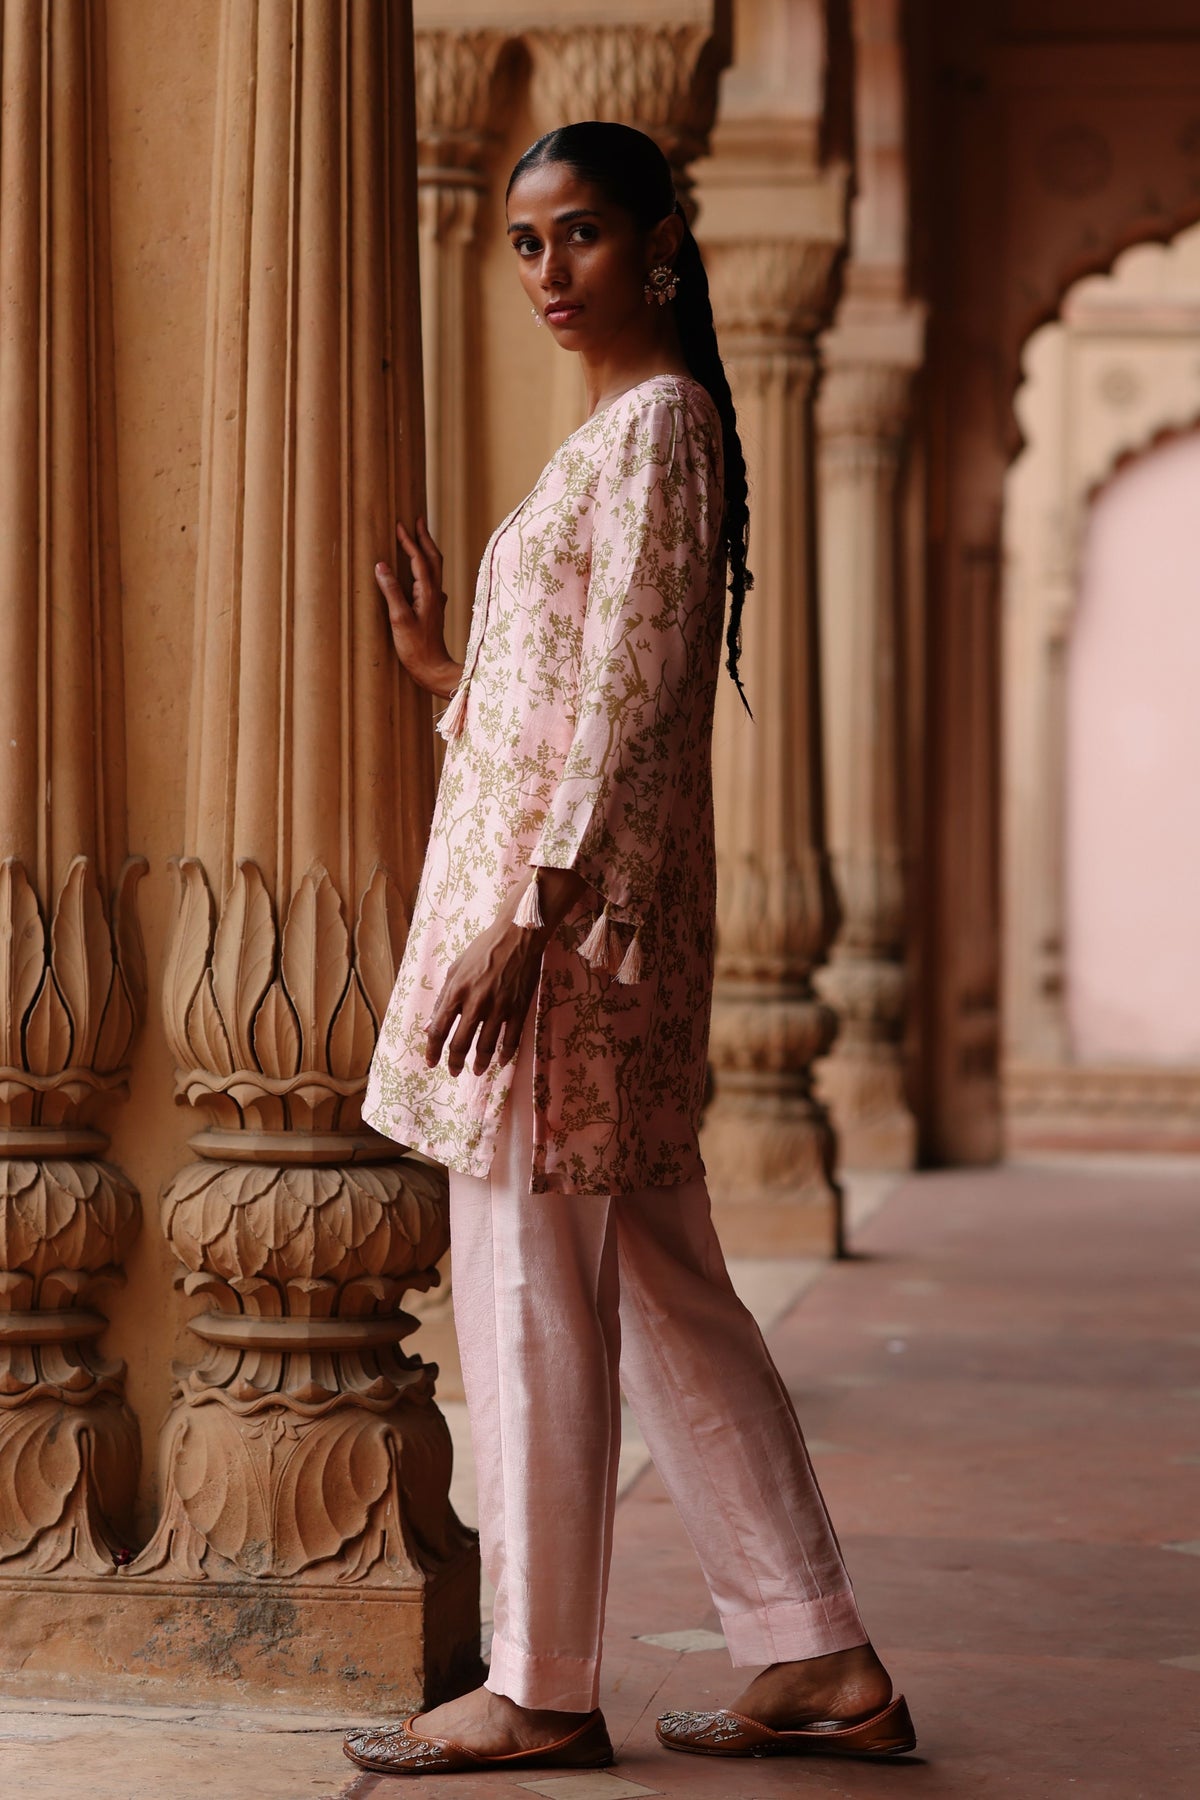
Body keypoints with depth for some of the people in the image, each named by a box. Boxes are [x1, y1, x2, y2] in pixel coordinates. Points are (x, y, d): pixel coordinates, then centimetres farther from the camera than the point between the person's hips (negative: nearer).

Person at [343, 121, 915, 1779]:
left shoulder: (655, 423, -9)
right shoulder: (624, 431, 20)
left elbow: (627, 706, -18)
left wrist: (524, 926, -23)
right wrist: (443, 666, 14)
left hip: (571, 914, -10)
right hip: (567, 916, 10)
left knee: (532, 1302, -3)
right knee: (667, 1302, 10)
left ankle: (540, 1689, 5)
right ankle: (822, 1661, 14)